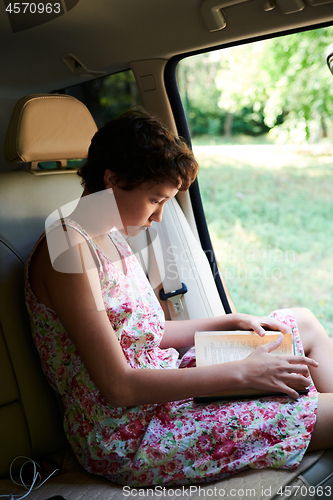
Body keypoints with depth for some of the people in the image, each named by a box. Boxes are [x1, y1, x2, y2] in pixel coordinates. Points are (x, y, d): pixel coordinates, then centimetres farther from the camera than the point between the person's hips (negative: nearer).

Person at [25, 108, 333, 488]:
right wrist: (242, 372, -21)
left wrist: (232, 322, 7)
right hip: (125, 435, -9)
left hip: (154, 391, 10)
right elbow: (117, 386, -24)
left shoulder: (112, 240, 10)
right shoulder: (68, 249, -20)